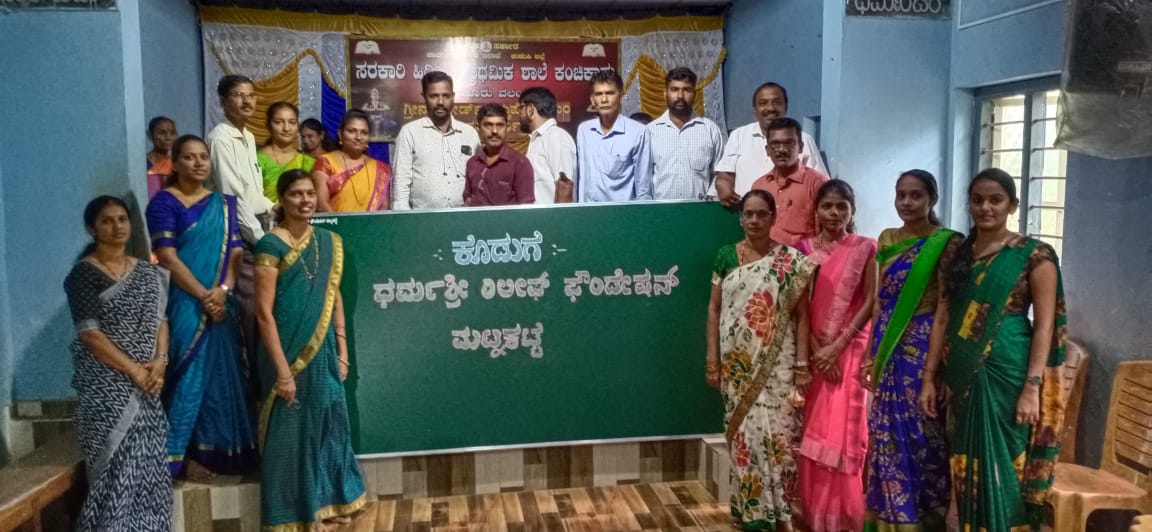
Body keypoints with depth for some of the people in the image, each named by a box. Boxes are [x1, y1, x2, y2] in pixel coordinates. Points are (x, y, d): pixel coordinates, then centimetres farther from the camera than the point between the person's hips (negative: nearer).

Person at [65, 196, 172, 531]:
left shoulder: (147, 273, 11)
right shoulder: (83, 274, -6)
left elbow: (160, 319, 9)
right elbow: (90, 334, -12)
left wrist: (160, 361, -9)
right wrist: (134, 371, -16)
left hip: (147, 387, 5)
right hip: (106, 388, -5)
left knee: (148, 465, 7)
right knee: (117, 468, -5)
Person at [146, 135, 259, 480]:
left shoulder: (224, 203, 12)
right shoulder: (164, 202, -4)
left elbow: (235, 251, 5)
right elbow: (167, 257, -12)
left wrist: (222, 290, -12)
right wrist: (204, 295, -15)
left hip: (220, 304, 5)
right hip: (184, 304, -5)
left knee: (222, 375, 7)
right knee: (188, 375, -3)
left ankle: (217, 450, 17)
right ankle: (180, 455, 6)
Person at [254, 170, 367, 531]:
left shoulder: (328, 242, 6)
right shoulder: (271, 245, -12)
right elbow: (264, 311, -15)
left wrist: (342, 351, 8)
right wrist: (282, 369, -18)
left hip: (323, 351, 6)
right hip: (288, 352, -6)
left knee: (326, 425, 15)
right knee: (290, 430, 5)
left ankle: (324, 502, 31)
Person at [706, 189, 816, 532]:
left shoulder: (791, 261, 0)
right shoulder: (726, 257, 5)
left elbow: (801, 315, -1)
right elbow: (714, 310, 6)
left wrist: (802, 365, -7)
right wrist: (712, 360, 0)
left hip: (777, 365, -1)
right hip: (737, 365, 2)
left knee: (777, 433, -2)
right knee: (746, 433, 5)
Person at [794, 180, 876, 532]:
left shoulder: (865, 248, 1)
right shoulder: (804, 249, 6)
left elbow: (870, 302, -5)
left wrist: (837, 346, -12)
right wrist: (815, 349, -10)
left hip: (850, 350, -2)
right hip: (812, 351, 2)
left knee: (843, 431, -4)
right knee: (812, 433, 4)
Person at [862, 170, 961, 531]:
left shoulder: (947, 243, -7)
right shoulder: (887, 240, 10)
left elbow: (948, 305, -11)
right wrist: (871, 354, 10)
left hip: (923, 348, -6)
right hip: (889, 350, 6)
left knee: (921, 432, 0)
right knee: (887, 434, 9)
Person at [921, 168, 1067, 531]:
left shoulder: (1035, 255, -4)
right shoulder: (958, 254, 9)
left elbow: (1044, 327, -8)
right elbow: (944, 318, 9)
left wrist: (1032, 388, -15)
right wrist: (930, 377, 5)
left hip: (1006, 375, -5)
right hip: (962, 376, 5)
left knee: (1002, 468, 1)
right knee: (967, 468, 11)